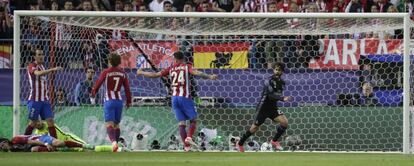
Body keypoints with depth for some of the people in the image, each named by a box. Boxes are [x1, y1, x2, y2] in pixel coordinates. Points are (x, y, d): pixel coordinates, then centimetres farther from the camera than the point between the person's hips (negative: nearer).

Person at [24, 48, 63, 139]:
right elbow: (38, 73, -32)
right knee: (33, 122, 1)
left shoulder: (42, 67, 15)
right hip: (34, 100, -6)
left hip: (45, 100, 6)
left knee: (50, 121, -4)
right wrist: (52, 69, -41)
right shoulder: (31, 66, -8)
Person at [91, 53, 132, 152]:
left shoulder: (106, 72, -6)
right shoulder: (122, 73, 5)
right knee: (116, 124, 17)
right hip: (119, 100, 4)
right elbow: (127, 89, 6)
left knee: (109, 124, -12)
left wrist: (92, 96, 15)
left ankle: (113, 141, -35)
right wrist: (129, 102, 16)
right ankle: (116, 144, 20)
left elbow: (97, 85, -1)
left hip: (109, 100, -4)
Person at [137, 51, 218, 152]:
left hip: (174, 98, 3)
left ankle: (186, 146, -3)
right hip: (185, 97, -3)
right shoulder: (186, 67, 3)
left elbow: (155, 75, 12)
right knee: (193, 119, 5)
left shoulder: (171, 69, 11)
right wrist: (210, 76, -22)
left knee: (181, 122, 3)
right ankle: (189, 137, -19)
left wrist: (141, 73, 25)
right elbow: (195, 73, -16)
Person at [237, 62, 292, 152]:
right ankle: (240, 143, 19)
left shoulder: (282, 82, 5)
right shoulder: (269, 81, -18)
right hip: (263, 108, -6)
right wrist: (283, 98, -42)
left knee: (284, 122, -14)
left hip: (273, 108, 6)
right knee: (255, 127, 0)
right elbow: (271, 95, -31)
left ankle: (275, 141, 4)